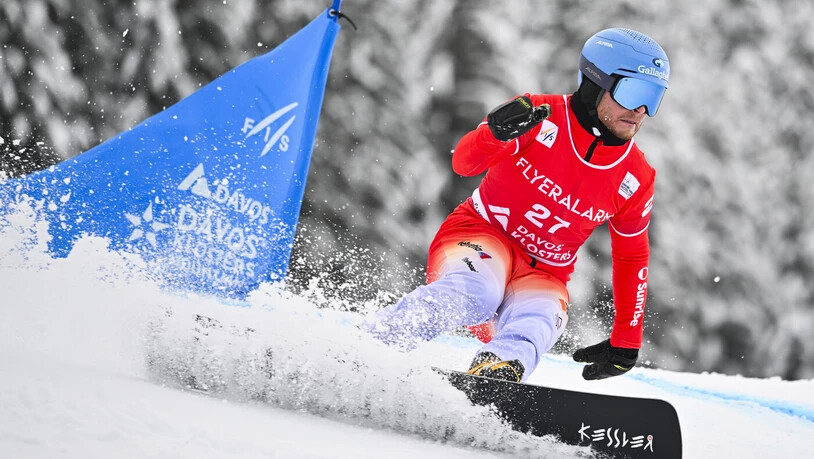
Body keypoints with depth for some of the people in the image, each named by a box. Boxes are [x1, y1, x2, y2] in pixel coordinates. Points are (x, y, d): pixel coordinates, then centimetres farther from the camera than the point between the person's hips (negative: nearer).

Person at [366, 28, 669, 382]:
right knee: (473, 291, -38)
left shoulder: (635, 179, 1)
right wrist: (494, 133, -42)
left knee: (532, 329, -33)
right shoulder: (540, 116, -10)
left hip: (542, 276, 3)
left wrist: (626, 341, 12)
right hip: (480, 234, -3)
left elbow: (632, 260, 14)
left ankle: (496, 375, -62)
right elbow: (464, 162, -18)